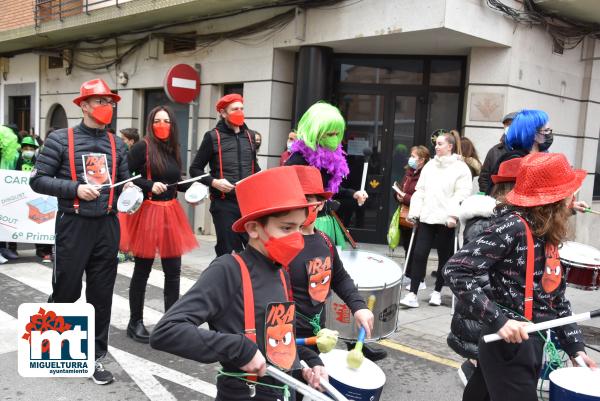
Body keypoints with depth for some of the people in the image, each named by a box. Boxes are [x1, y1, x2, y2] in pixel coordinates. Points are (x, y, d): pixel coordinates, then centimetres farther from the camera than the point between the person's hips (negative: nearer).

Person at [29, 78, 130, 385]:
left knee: (101, 293, 8)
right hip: (73, 225, -4)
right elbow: (37, 179, -7)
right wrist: (75, 188, -17)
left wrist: (129, 189, -2)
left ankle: (94, 356, 21)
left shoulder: (117, 144, 9)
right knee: (66, 290, 5)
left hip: (107, 226, 4)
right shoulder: (61, 139, -4)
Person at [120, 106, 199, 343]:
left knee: (173, 270, 8)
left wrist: (193, 186, 1)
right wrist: (150, 185, -21)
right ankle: (135, 322, 21)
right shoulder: (142, 148, -8)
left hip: (170, 213, 6)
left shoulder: (173, 150, 10)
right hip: (147, 212, -6)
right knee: (142, 270, 6)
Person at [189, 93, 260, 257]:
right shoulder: (213, 137, -1)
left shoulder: (249, 136, 13)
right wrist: (213, 182, -15)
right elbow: (195, 169, 1)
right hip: (224, 203, -4)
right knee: (227, 251, 2)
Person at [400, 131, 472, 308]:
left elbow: (462, 194, -10)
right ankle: (412, 294, -2)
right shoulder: (429, 166, 15)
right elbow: (420, 191, 14)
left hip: (445, 220, -4)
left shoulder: (460, 168, -3)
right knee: (419, 254, -3)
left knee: (444, 256, 9)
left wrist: (453, 215, -19)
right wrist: (414, 212, 7)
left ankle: (437, 292, 23)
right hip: (426, 218, 4)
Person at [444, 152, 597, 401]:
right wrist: (498, 320, -26)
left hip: (533, 343, 9)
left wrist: (575, 347, 8)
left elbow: (556, 298, 14)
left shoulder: (547, 235, 9)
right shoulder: (513, 227, -18)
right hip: (508, 343, -8)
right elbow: (455, 271, -23)